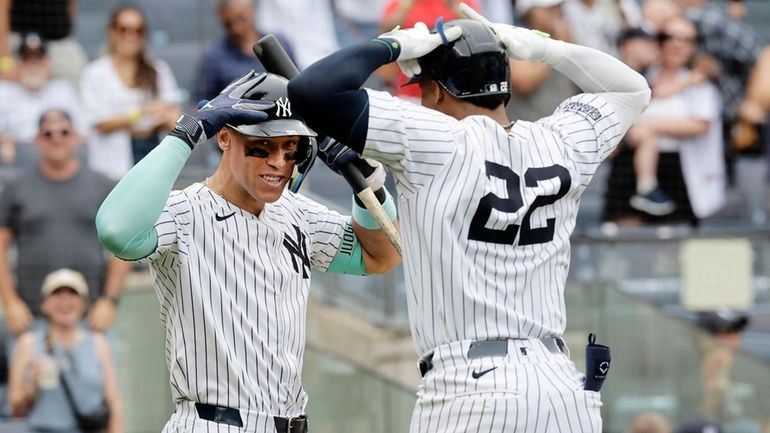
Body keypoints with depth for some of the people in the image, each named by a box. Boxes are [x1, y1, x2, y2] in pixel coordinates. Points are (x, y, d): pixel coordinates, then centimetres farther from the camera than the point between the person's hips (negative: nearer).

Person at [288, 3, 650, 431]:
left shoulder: (438, 143, -5)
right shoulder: (561, 144, 9)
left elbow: (311, 90, -11)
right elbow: (632, 89, 30)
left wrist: (393, 45, 3)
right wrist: (536, 46, 23)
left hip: (469, 390, -5)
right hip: (562, 387, 5)